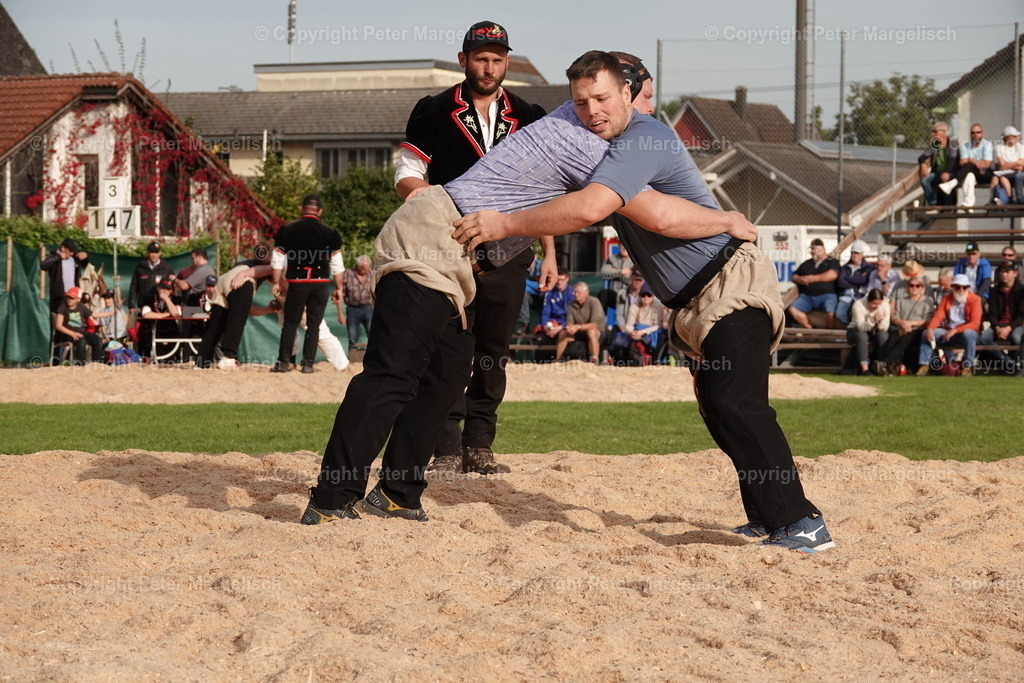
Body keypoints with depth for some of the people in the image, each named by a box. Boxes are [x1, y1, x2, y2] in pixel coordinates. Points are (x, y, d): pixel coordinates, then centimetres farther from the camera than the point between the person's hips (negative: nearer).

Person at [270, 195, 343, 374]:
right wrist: (339, 288, 10)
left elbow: (277, 261, 4)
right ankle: (308, 364, 2)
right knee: (314, 324, 6)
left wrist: (277, 283, 12)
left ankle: (284, 362, 3)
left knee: (290, 322, 8)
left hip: (296, 283, 0)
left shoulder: (287, 230, 2)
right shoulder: (329, 233, 2)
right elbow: (337, 265, 3)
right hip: (321, 283, 0)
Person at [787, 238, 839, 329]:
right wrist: (800, 279, 1)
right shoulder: (806, 264, 25)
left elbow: (833, 275, -10)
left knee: (830, 311, -35)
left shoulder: (831, 262, 9)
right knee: (792, 309, -21)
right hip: (807, 296, 5)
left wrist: (814, 278, -9)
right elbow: (793, 277, 26)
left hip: (826, 294, -5)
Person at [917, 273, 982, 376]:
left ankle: (967, 366, -29)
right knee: (926, 333, -13)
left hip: (967, 331, -4)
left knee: (968, 333, -39)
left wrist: (955, 330, -27)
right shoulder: (946, 299, 8)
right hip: (948, 332, 4)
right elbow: (937, 316, 1)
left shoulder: (974, 299, -7)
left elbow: (975, 323, -17)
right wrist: (930, 328, -22)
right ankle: (924, 365, -14)